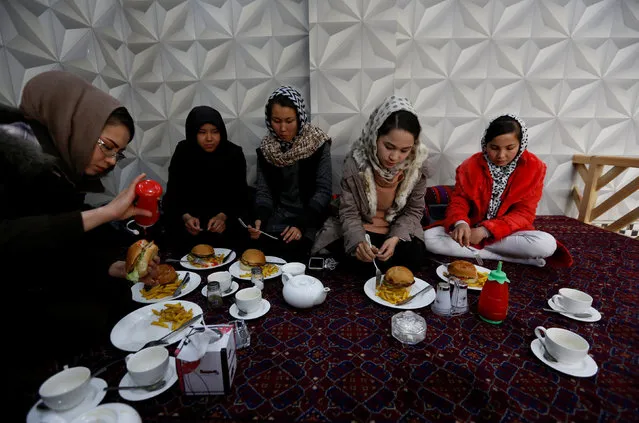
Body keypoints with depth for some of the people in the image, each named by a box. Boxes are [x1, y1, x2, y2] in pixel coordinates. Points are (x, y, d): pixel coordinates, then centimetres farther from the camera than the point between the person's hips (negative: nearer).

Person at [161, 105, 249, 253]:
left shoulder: (234, 153, -8)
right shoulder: (183, 152, -6)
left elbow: (240, 196, -8)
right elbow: (173, 193, -6)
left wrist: (223, 216, -27)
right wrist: (185, 216, -26)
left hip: (226, 215, 0)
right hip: (190, 212, 1)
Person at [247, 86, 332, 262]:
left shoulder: (317, 143, -7)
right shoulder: (266, 147, 3)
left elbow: (323, 191, -10)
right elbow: (263, 191, 2)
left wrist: (302, 225, -21)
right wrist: (259, 219, -18)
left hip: (309, 219, -3)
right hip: (277, 216, 3)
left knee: (290, 251, -27)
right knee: (256, 245, -21)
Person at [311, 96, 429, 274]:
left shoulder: (418, 164, -16)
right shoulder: (356, 162, -23)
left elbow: (414, 210, -5)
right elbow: (349, 212, -17)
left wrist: (396, 238, -23)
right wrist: (358, 242, -38)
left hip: (399, 230, 2)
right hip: (361, 229, -2)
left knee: (413, 259, -22)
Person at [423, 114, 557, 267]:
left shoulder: (534, 168, -7)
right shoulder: (471, 165, -7)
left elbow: (524, 213, -9)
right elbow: (459, 200, -6)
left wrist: (486, 230, -23)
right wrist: (460, 223, -31)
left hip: (508, 233, -1)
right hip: (471, 229, 2)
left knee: (547, 245, -30)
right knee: (429, 237, -26)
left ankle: (472, 249, -17)